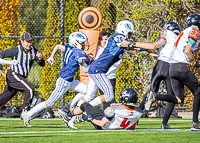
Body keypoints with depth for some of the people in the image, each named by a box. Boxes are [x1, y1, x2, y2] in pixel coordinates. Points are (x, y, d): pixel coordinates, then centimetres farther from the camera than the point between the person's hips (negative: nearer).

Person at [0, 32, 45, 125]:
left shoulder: (33, 51, -2)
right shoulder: (16, 50, -16)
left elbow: (42, 64, -6)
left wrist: (40, 59, -29)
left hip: (21, 78, 6)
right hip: (13, 75, -6)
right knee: (30, 89, -22)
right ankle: (25, 111, -16)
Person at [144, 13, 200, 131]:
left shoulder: (185, 33, 24)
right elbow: (187, 51, -12)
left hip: (173, 67, 8)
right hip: (182, 67, -8)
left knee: (178, 99, 7)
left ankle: (155, 97, -13)